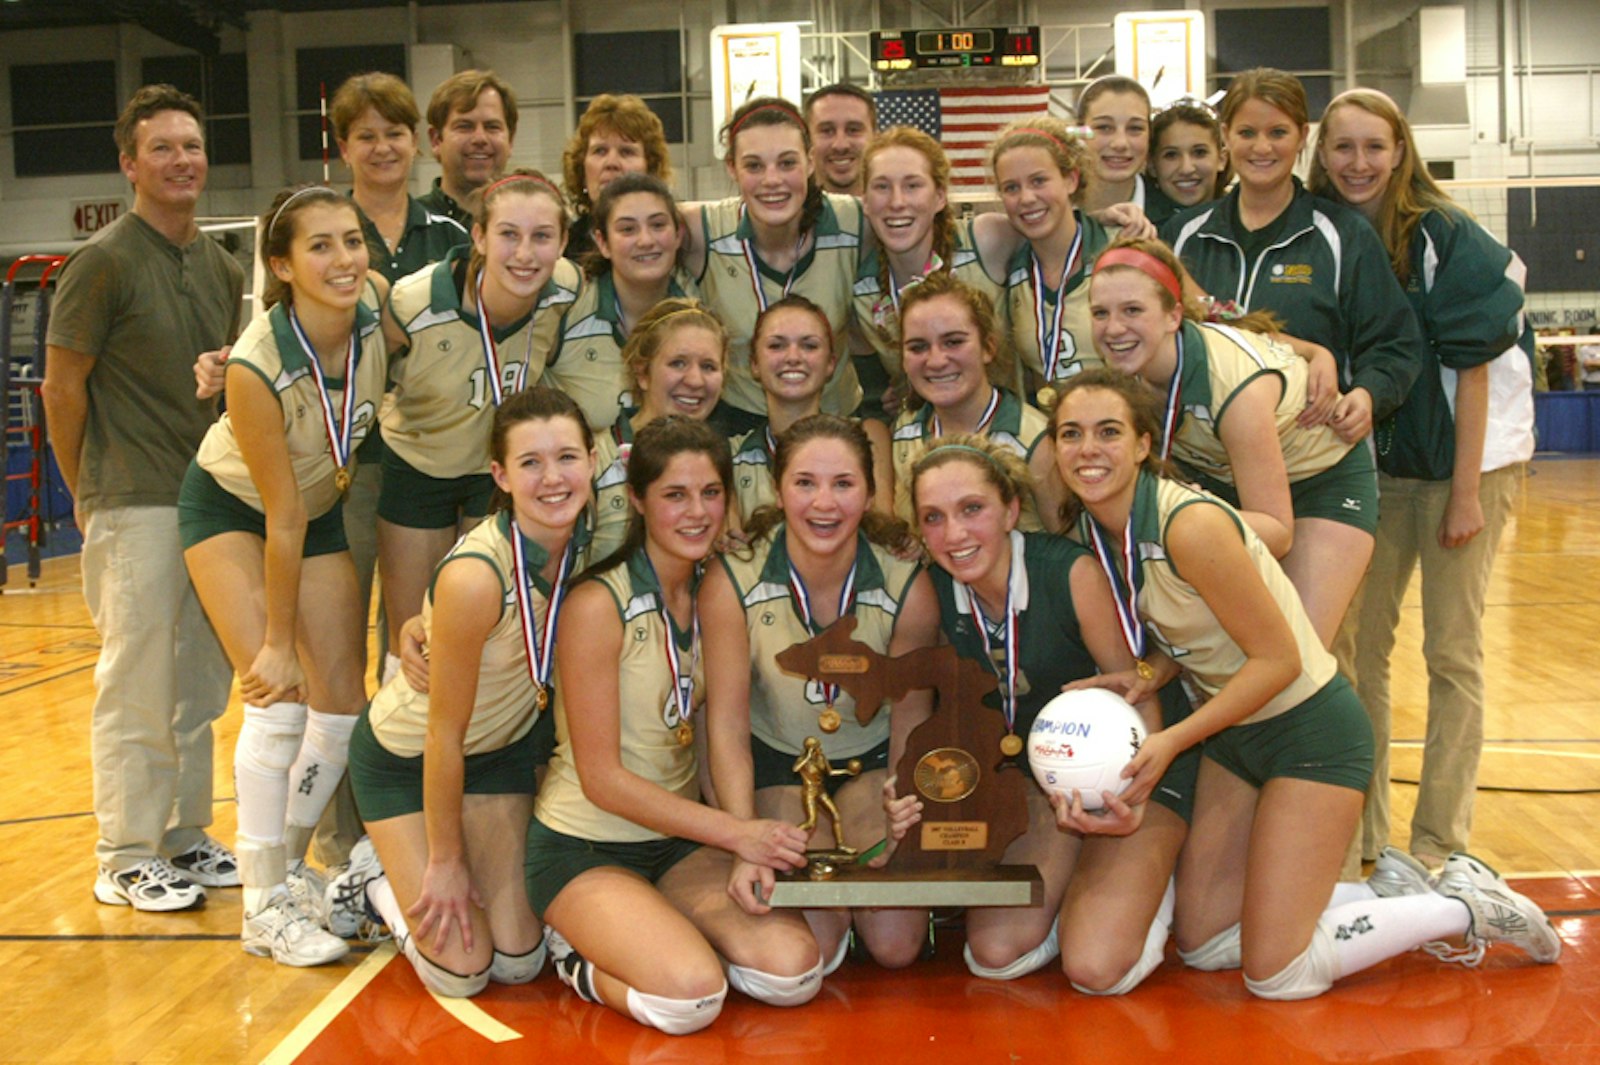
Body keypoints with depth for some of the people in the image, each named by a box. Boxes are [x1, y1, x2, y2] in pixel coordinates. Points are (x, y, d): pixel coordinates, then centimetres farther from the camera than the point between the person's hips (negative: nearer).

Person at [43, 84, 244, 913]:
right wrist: (90, 497, 0)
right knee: (138, 691, -1)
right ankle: (127, 859, 11)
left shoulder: (222, 268, 12)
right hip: (135, 507, -6)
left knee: (199, 688, 12)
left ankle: (184, 837, 24)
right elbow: (61, 387, -5)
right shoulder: (105, 261, -8)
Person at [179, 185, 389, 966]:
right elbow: (283, 519, -26)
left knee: (342, 705, 2)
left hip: (322, 507, 5)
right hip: (230, 509, -5)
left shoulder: (376, 311, -23)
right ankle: (264, 908, -1)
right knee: (279, 699, -15)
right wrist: (278, 641, -17)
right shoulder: (257, 366, -33)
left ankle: (287, 869, 24)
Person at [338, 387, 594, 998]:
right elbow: (444, 735, -24)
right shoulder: (475, 577, -35)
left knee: (519, 962, 6)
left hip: (503, 750, 6)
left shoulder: (586, 546, -17)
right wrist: (446, 862, -14)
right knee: (460, 974, -4)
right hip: (404, 759, -5)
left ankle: (415, 872, 31)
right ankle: (377, 877, 22)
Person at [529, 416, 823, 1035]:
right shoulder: (598, 605, -18)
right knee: (691, 995, -27)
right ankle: (578, 954, 3)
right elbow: (601, 778, -17)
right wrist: (736, 832, -20)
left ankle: (656, 932, 11)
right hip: (584, 848, -6)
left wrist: (748, 837, -5)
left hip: (681, 838, 6)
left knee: (794, 973, -14)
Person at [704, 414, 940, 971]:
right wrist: (746, 847, -30)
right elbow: (728, 722, -20)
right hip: (776, 762, -1)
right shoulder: (732, 581, -21)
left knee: (896, 943, -11)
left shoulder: (908, 586, -19)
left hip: (871, 759, 1)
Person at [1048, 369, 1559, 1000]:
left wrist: (1173, 740, -23)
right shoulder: (1093, 529, -2)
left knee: (1274, 972, -7)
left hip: (1310, 731, -8)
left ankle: (1466, 905, 12)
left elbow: (1278, 658, -22)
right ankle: (1392, 897, 23)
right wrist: (1144, 677, -12)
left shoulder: (1191, 525, -27)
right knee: (1201, 945, 9)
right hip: (1233, 734, 8)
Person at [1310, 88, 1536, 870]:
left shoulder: (1445, 235, -13)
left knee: (1451, 652, 0)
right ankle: (1361, 832, 17)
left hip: (1467, 453, -4)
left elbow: (1473, 365, -14)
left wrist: (1466, 491, -17)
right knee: (1358, 644, 5)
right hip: (1374, 459, 5)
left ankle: (1439, 846, 10)